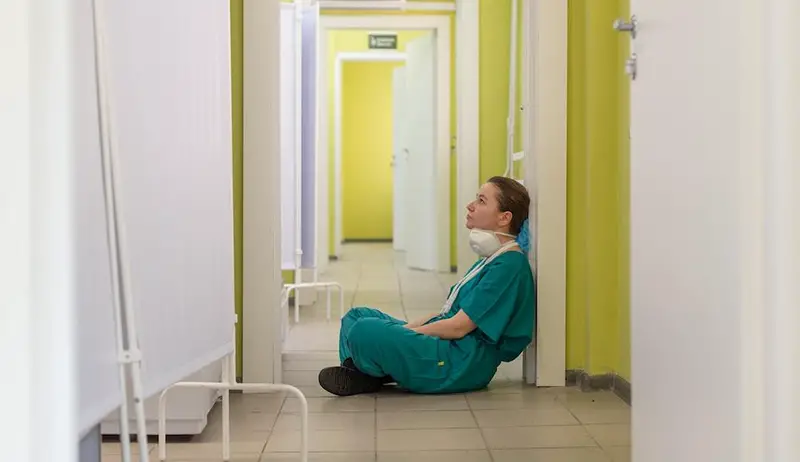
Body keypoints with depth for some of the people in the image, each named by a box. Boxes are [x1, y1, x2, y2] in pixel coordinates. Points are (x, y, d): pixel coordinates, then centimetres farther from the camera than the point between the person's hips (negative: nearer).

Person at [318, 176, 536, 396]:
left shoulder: (509, 264, -15)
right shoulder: (492, 258, 17)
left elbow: (459, 326, -19)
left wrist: (405, 333, -10)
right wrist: (404, 328, 7)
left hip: (464, 363, -11)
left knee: (365, 331, -29)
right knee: (357, 315, 13)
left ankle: (361, 377, 0)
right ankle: (356, 375, -10)